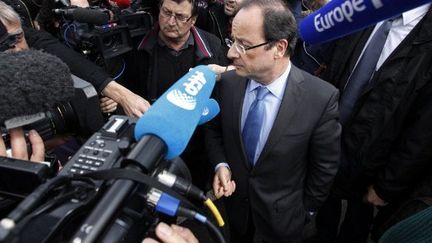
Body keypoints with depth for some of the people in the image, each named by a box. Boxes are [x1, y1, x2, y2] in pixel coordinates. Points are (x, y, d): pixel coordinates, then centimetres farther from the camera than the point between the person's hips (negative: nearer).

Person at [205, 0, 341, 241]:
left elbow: (324, 166, -12)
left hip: (282, 215, -2)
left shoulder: (321, 98, -25)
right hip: (236, 204, 3)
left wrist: (306, 209, 0)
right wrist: (220, 165, -15)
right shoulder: (228, 83, -15)